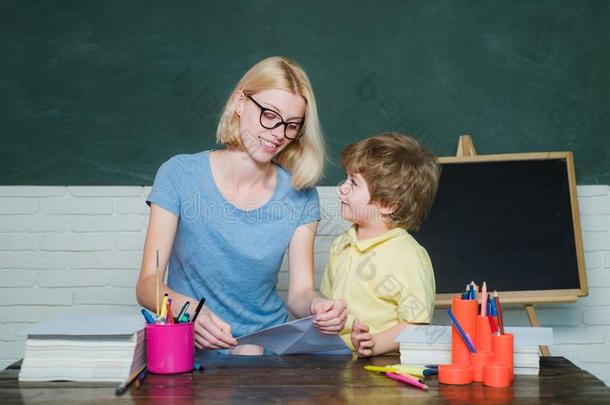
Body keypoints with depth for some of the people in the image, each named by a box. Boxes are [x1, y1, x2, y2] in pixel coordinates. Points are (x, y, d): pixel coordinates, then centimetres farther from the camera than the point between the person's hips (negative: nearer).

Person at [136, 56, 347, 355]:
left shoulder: (300, 195, 3)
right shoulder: (179, 175, -5)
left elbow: (299, 292, 1)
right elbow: (148, 284, -9)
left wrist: (317, 306, -23)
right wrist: (186, 308, -30)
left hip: (270, 343, 3)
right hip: (192, 344, -3)